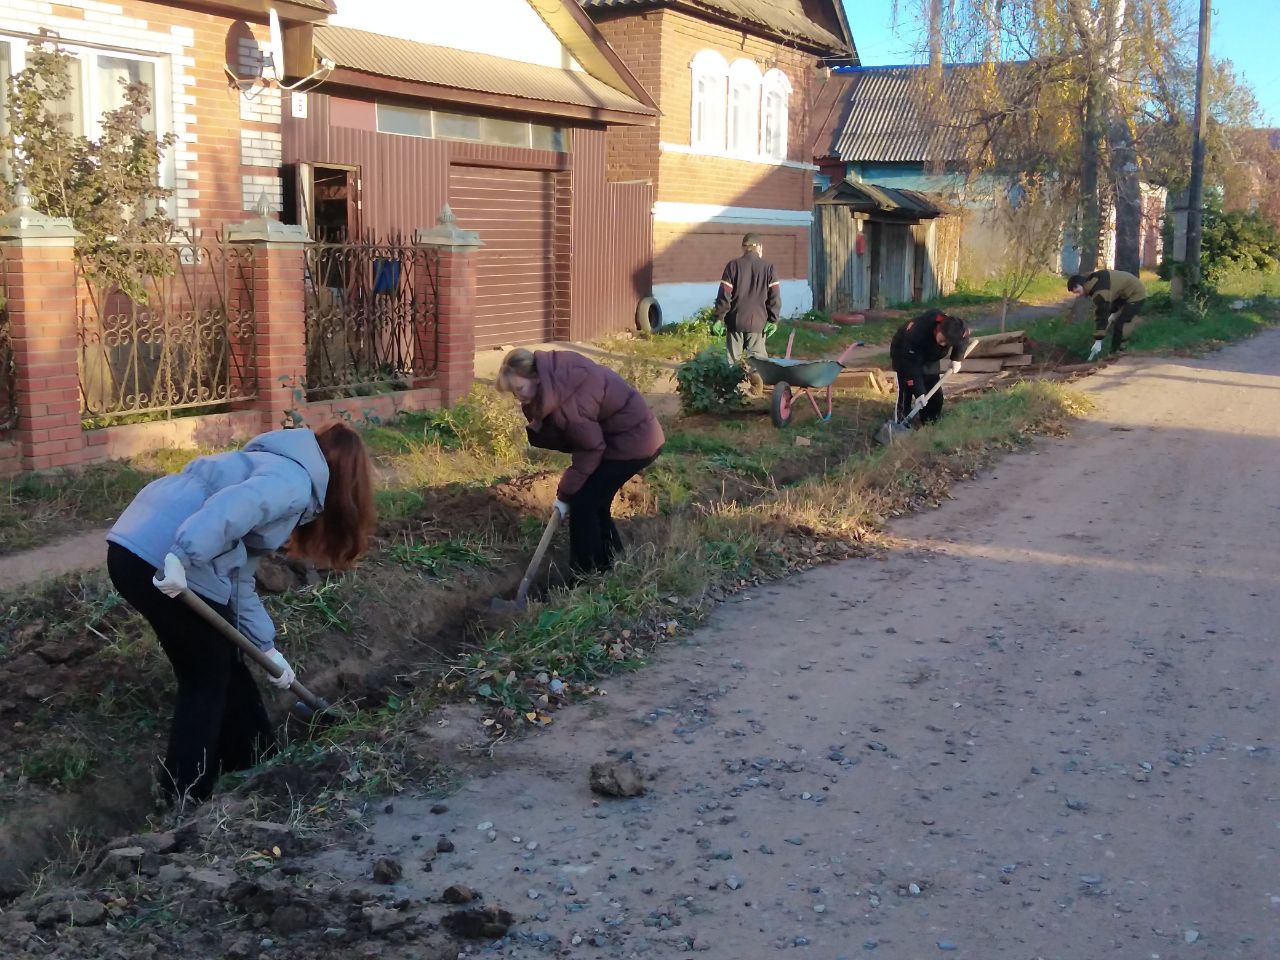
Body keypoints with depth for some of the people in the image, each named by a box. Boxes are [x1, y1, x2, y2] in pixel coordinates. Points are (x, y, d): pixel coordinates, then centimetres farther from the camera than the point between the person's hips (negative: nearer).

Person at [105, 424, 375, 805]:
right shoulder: (295, 480, -2)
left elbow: (239, 579, 26)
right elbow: (233, 507, -24)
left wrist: (267, 647, 27)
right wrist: (182, 558, -32)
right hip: (162, 558, -10)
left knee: (223, 663, 23)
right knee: (205, 678, 7)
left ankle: (251, 759, 39)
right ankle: (185, 800, 16)